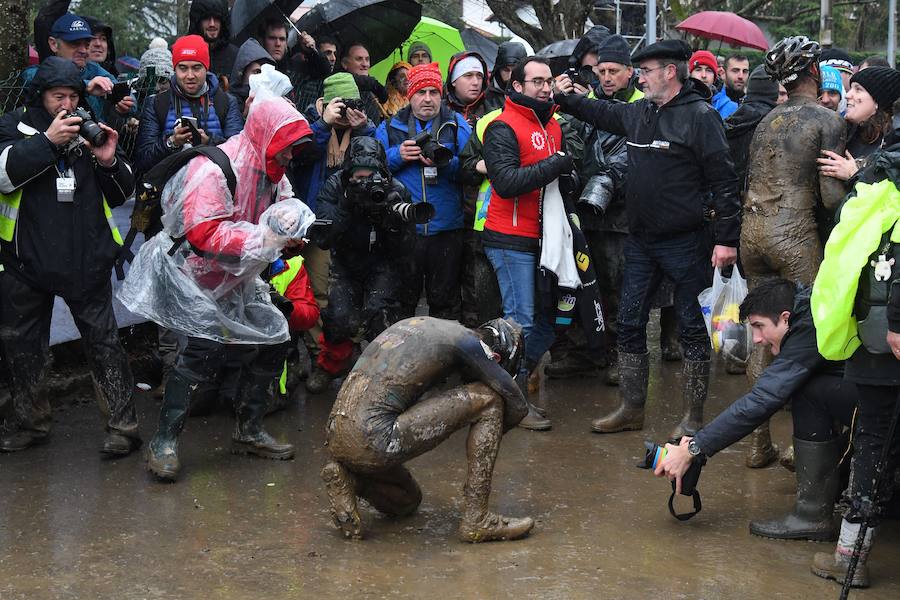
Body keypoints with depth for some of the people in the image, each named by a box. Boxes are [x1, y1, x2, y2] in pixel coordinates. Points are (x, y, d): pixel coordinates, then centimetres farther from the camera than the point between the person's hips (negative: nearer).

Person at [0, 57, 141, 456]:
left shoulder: (91, 130, 5)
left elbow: (122, 195, 7)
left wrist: (109, 161, -12)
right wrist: (47, 141, -25)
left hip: (86, 259, 0)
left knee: (103, 340, -2)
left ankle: (123, 426, 3)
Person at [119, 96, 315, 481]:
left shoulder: (273, 175, 3)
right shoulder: (215, 169, -25)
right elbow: (203, 234, -34)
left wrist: (294, 237, -18)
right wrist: (266, 238, -35)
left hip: (235, 281, 9)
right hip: (190, 274, -9)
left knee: (271, 340, 6)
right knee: (203, 349, -22)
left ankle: (248, 432, 23)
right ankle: (164, 442, -10)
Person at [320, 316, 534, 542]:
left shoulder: (418, 323, 22)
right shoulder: (464, 339, -1)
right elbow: (516, 405, 1)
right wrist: (487, 438, 20)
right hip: (375, 439, -9)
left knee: (407, 503, 35)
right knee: (488, 400, -2)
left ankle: (346, 478, 7)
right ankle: (476, 519, -2)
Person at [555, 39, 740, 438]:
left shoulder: (700, 116, -13)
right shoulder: (638, 112, 7)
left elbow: (723, 180, -15)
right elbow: (602, 113, 29)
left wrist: (727, 239, -17)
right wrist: (565, 98, 20)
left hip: (683, 241, -7)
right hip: (640, 241, 7)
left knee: (691, 329, 4)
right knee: (629, 323, 11)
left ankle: (693, 417, 15)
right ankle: (631, 409, 24)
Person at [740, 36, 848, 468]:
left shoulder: (767, 120, 16)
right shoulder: (827, 120, -3)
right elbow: (832, 195, -9)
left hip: (752, 232, 7)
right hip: (794, 234, -6)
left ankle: (760, 443, 16)